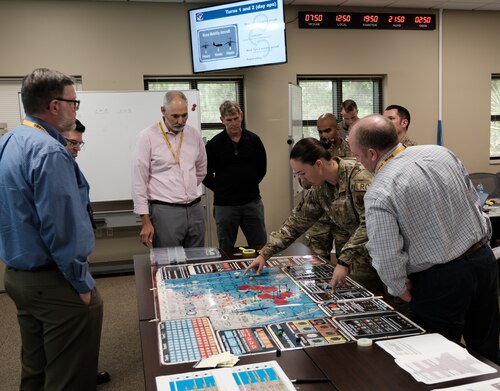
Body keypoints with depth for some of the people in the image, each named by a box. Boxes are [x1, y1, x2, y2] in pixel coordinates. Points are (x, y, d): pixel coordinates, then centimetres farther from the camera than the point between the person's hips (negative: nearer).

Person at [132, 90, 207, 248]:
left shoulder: (194, 134, 7)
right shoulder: (148, 136, -6)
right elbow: (139, 182, -7)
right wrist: (146, 221, -10)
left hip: (195, 209, 5)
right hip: (165, 211, -4)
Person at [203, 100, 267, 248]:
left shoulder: (254, 140, 1)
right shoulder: (214, 144, -6)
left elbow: (262, 168, 13)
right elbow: (205, 175, 0)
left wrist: (250, 185, 8)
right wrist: (221, 190, 2)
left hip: (252, 202, 2)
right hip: (224, 204, -2)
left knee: (261, 247, 8)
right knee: (226, 251, 10)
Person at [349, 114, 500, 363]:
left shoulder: (378, 195, -21)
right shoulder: (441, 153, -1)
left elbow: (387, 258, -20)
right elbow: (474, 201, 9)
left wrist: (401, 289, -2)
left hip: (440, 281, -7)